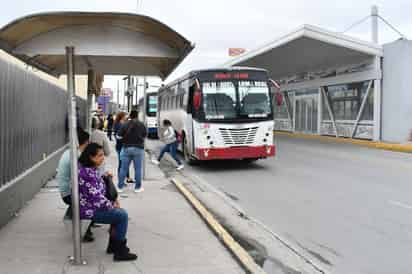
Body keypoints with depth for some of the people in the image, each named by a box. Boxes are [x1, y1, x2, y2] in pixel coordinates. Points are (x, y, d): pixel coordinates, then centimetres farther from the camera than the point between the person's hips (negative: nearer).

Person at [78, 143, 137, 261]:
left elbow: (99, 191, 17)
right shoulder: (86, 173, -25)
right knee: (122, 216, -12)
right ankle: (120, 252, -2)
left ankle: (113, 245, 22)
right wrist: (112, 205, -10)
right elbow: (96, 197, -26)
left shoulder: (91, 169, 8)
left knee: (120, 212, 13)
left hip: (94, 205, 10)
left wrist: (112, 202, 5)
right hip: (88, 209, -10)